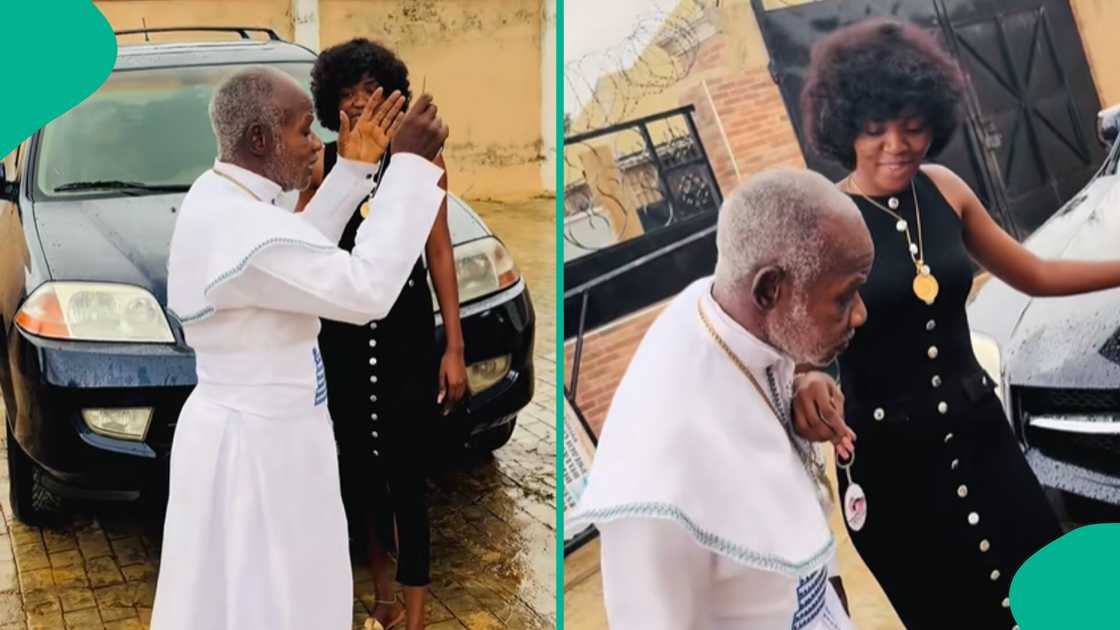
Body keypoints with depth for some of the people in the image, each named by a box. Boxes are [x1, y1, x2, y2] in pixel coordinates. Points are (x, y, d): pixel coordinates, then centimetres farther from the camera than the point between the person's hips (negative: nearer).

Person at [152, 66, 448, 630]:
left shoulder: (219, 200, 4)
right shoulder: (240, 228, -28)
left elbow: (301, 255, 18)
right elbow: (366, 290, -29)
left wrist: (356, 165, 11)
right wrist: (411, 162, -25)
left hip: (254, 427, 10)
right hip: (257, 443, -10)